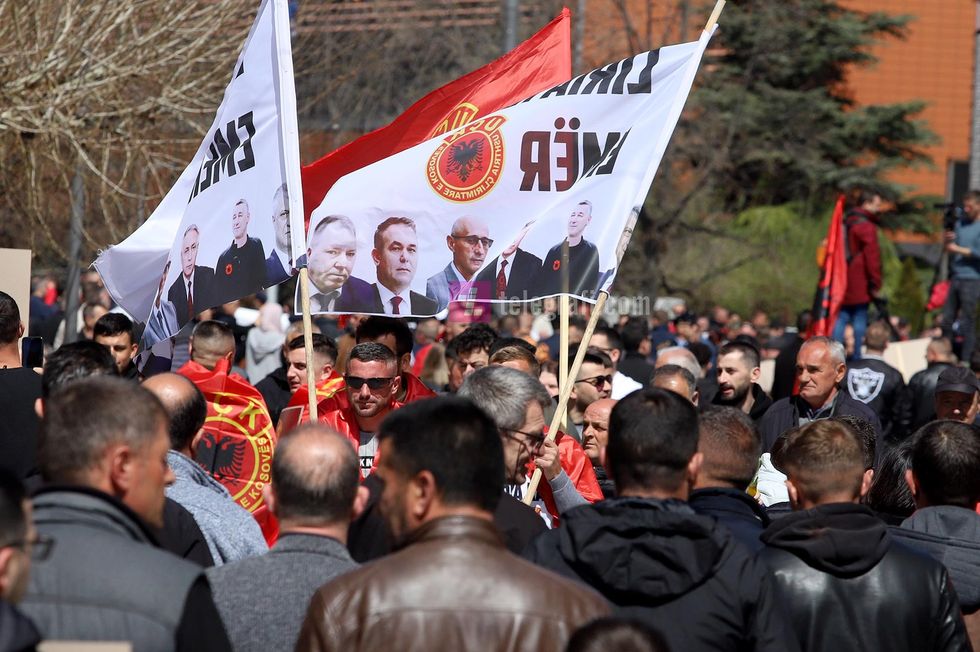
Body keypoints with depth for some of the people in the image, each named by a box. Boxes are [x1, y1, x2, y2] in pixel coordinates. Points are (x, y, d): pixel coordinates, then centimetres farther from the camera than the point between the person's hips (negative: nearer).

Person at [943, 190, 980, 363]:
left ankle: (966, 360, 0)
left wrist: (959, 249, -17)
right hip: (956, 277, 7)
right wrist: (947, 240, -2)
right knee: (947, 319, 10)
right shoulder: (960, 222, 14)